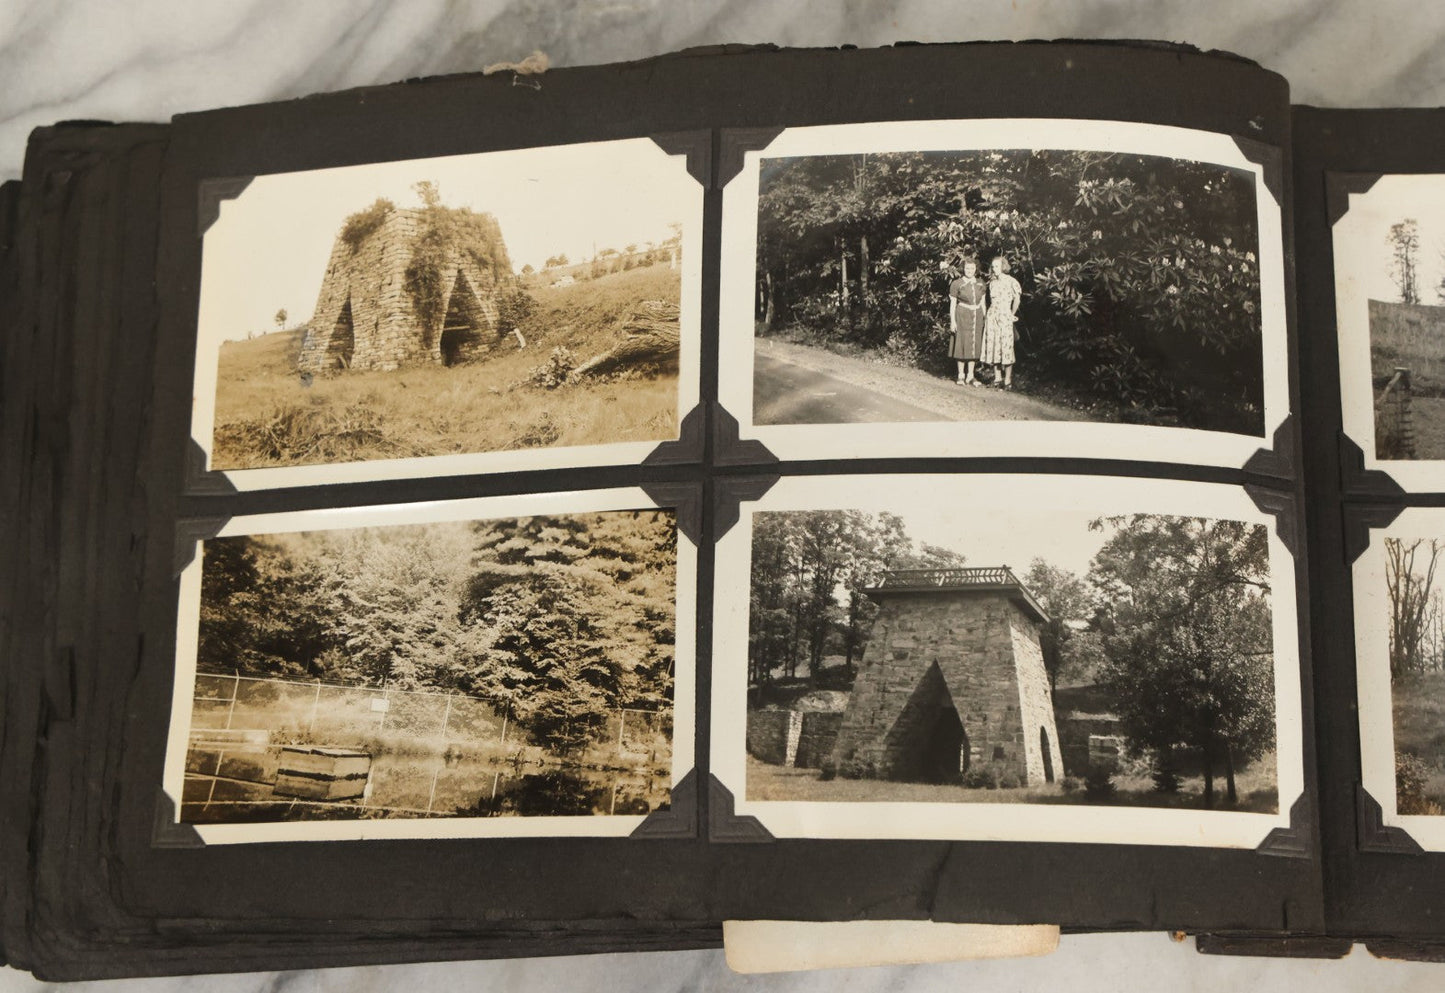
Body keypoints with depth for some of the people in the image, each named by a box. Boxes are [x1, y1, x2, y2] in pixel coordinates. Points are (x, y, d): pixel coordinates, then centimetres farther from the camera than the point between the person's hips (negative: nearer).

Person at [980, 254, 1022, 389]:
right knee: (993, 347, 3)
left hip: (1005, 317, -5)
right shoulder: (992, 282, 12)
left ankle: (1008, 380, -4)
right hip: (992, 316, 5)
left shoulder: (1011, 281, -4)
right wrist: (987, 314, 8)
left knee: (1006, 347, -6)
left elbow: (1017, 298, -1)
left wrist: (1012, 314, 3)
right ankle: (997, 378, 10)